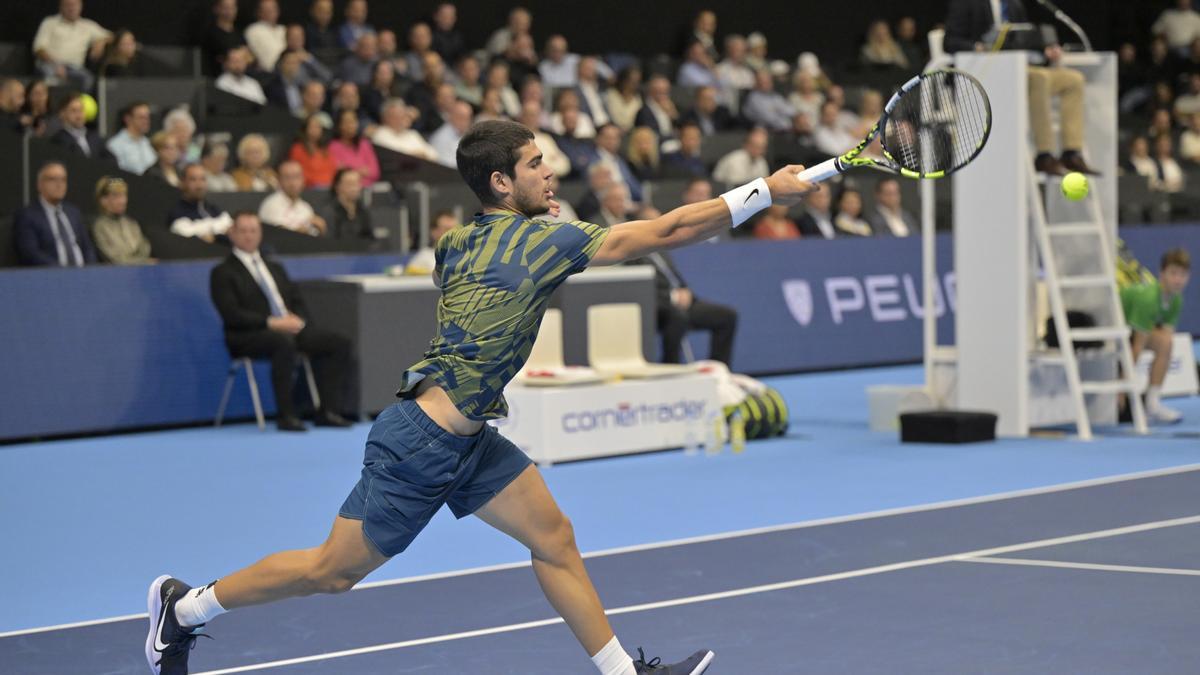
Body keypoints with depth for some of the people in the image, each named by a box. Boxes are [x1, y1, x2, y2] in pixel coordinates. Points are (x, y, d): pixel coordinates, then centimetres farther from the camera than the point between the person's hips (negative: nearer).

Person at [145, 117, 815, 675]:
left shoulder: (458, 242, 4)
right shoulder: (545, 242, -18)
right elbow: (667, 231, -19)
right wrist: (767, 192, -14)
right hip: (422, 444, -9)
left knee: (554, 537, 6)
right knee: (332, 571, 3)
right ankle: (185, 605, 18)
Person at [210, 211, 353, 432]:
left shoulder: (275, 268, 26)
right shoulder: (223, 273, 4)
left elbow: (298, 302, 21)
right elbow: (231, 314, -10)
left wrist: (297, 321, -4)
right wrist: (271, 322, -19)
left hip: (291, 328, 7)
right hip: (250, 336, -7)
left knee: (339, 344, -13)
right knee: (284, 343, -40)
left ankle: (328, 411, -14)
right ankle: (286, 416, -35)